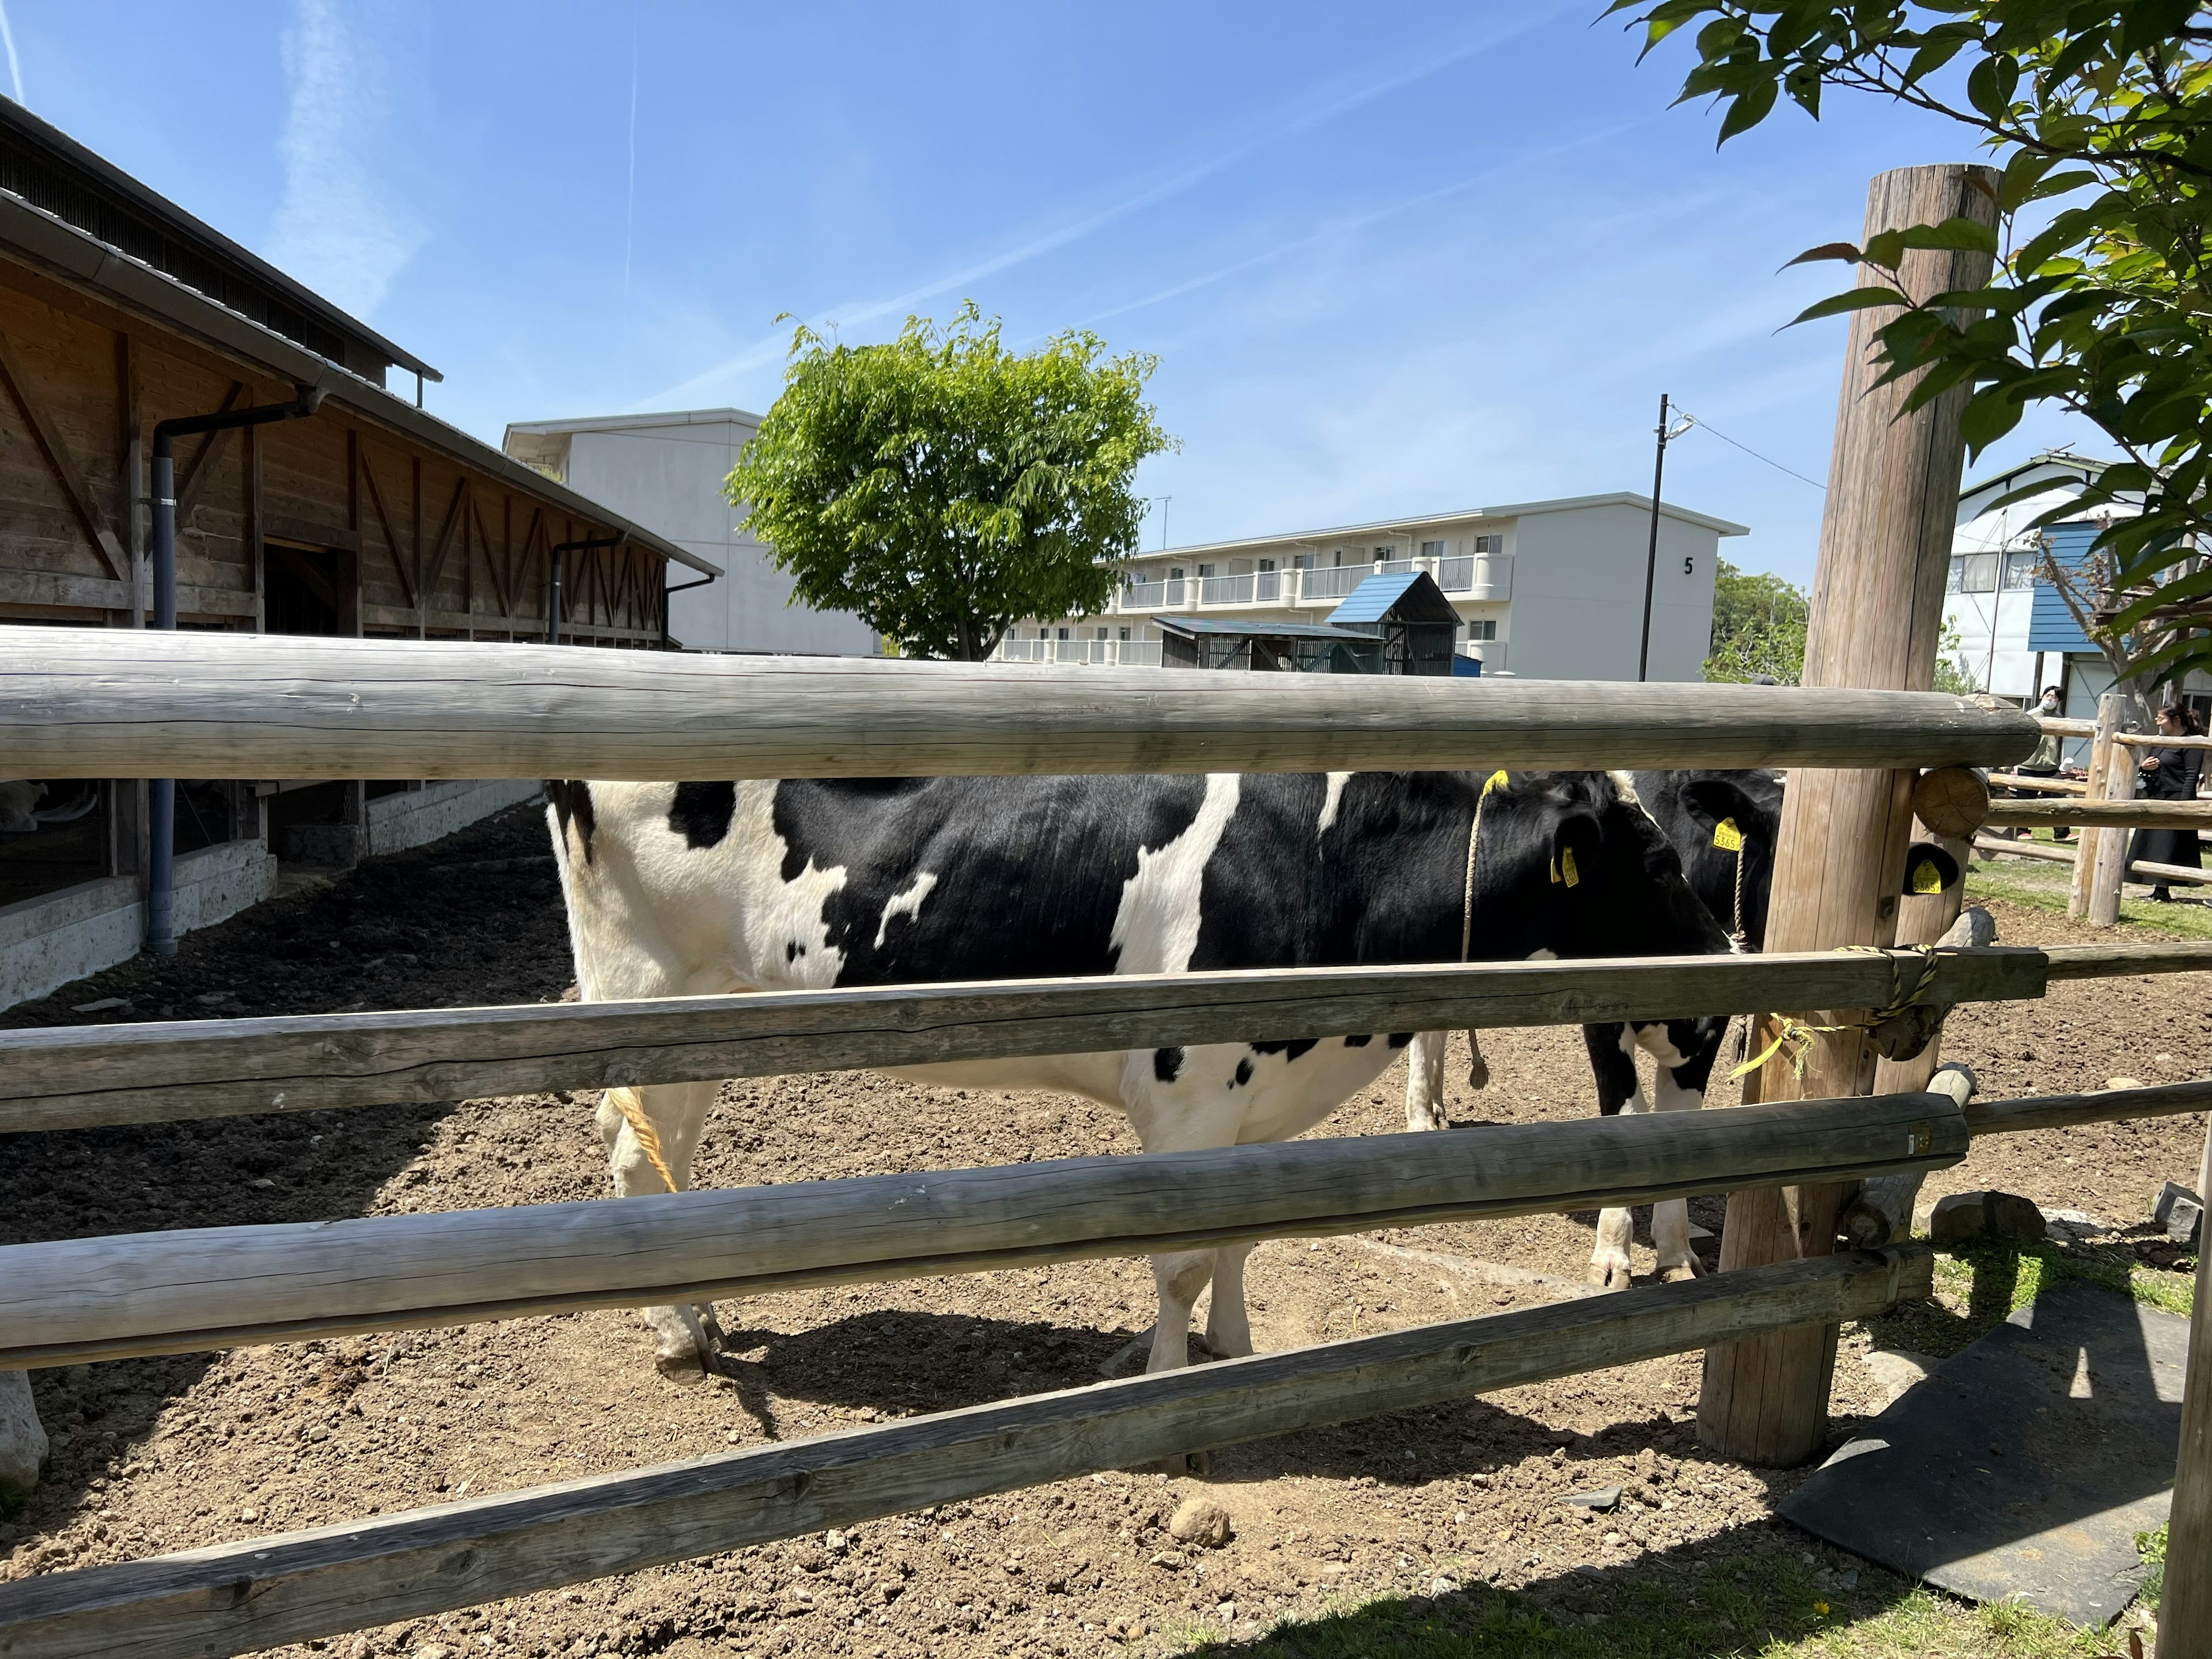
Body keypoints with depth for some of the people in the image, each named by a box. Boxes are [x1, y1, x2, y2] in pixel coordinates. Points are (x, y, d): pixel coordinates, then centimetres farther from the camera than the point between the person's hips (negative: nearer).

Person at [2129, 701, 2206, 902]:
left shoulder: (2191, 743, -9)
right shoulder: (2160, 741, 16)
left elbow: (2191, 777, -16)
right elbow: (2145, 763, 27)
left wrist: (2183, 804, -23)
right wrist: (2144, 766, 2)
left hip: (2174, 800, -9)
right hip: (2153, 799, 9)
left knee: (2167, 847, -7)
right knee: (2150, 844, 8)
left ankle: (2163, 891, -3)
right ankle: (2158, 890, 15)